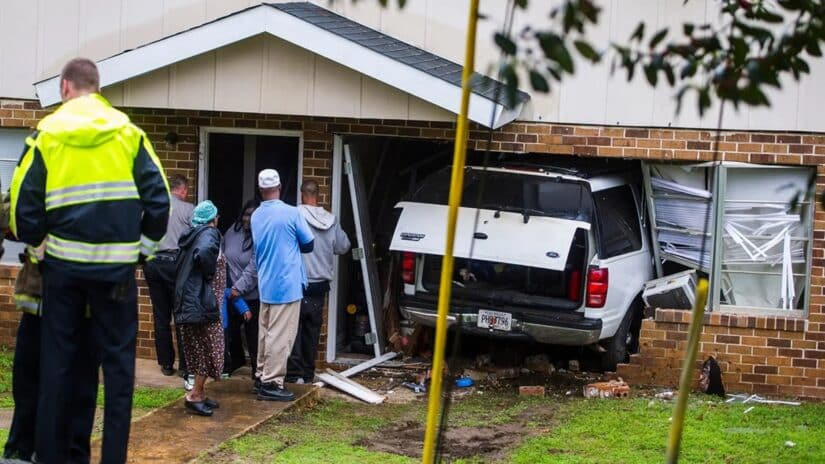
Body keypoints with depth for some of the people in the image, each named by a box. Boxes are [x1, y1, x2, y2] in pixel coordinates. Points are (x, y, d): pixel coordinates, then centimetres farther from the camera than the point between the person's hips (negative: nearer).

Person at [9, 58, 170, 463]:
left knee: (57, 362, 10)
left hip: (64, 264, 1)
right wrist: (144, 247, 12)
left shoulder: (46, 134, 1)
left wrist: (38, 249, 13)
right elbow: (158, 198, -2)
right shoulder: (129, 134, 2)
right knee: (117, 363, 5)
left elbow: (23, 204, -2)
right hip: (116, 266, 0)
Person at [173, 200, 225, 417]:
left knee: (200, 349, 14)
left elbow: (182, 267, 21)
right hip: (203, 300, -9)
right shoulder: (209, 234, -10)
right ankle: (195, 395, -4)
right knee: (210, 349, -2)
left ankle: (199, 393, 17)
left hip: (187, 300, 9)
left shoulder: (192, 235, 15)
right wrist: (210, 273, -17)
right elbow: (204, 253, -32)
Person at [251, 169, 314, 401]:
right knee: (280, 336, -4)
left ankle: (262, 376, 24)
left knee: (265, 333, 16)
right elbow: (309, 244, -4)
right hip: (287, 284, -7)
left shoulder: (256, 216, 5)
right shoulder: (291, 213, -14)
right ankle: (271, 383, -4)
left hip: (265, 284, 7)